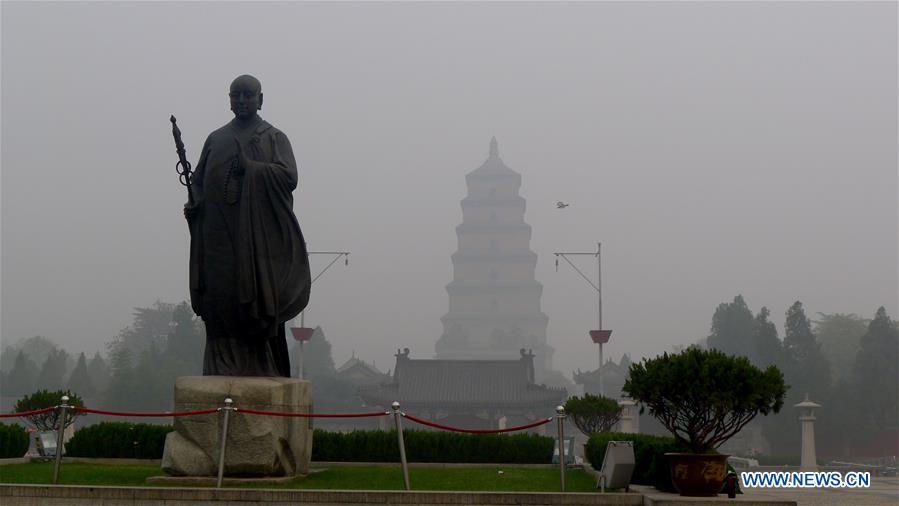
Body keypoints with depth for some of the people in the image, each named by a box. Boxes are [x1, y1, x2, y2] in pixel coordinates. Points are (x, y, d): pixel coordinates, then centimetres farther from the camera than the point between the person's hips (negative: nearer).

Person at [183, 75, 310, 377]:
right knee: (221, 305, -4)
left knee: (260, 304, -8)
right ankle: (223, 370, -3)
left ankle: (263, 372, -7)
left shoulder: (274, 138, 9)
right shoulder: (215, 140, 20)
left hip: (260, 238, -3)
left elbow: (288, 177, -5)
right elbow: (199, 181, 17)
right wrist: (193, 203, -3)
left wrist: (248, 167, -12)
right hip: (220, 238, 3)